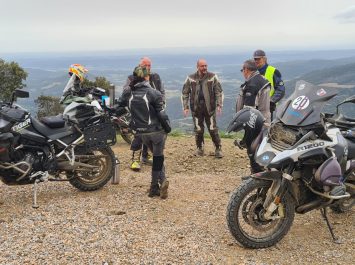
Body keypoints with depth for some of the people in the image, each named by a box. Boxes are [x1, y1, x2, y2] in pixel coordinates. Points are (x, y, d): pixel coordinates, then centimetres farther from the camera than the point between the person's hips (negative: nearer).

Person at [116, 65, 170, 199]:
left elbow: (119, 109, 4)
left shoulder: (127, 92, -1)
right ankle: (155, 186, 11)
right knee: (158, 157, 9)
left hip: (141, 132, 5)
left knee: (157, 156, 19)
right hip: (157, 130, -4)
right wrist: (168, 128, -1)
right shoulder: (153, 93, -14)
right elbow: (161, 114, -12)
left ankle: (161, 181, 9)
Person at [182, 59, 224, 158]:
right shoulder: (191, 78, 1)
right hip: (196, 108, 1)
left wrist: (219, 105, -7)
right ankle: (200, 149, 24)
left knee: (213, 129, 1)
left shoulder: (212, 77, -1)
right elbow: (185, 93, 7)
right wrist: (185, 107, 1)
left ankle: (218, 149, 13)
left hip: (210, 108, -1)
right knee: (198, 130, 8)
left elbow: (219, 91, 2)